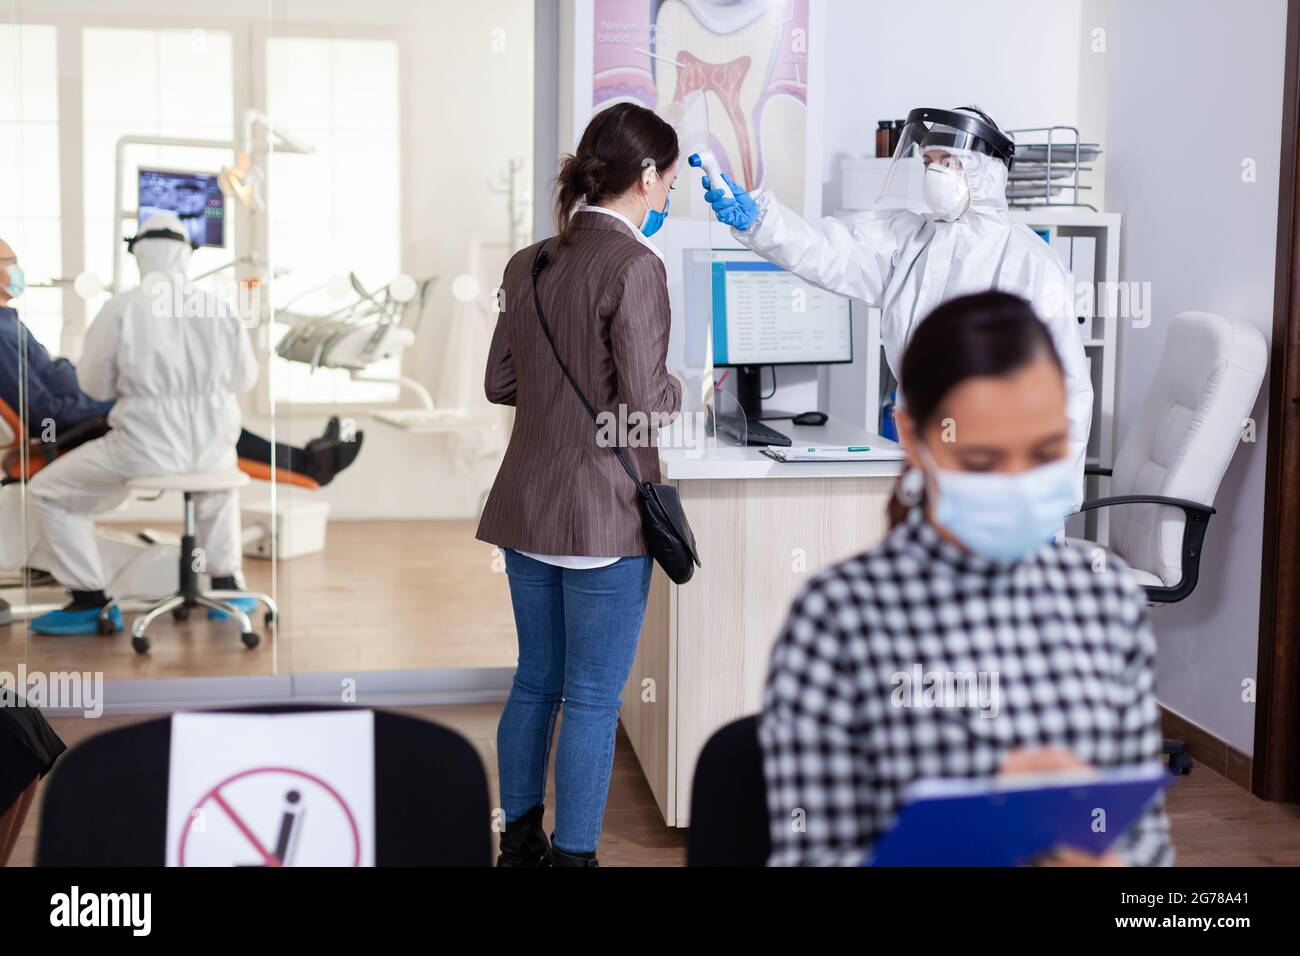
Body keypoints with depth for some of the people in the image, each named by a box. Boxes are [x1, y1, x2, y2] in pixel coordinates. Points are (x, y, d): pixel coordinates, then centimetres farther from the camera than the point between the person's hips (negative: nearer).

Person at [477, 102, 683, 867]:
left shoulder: (529, 263, 7)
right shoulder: (634, 265, -16)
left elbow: (501, 383, 13)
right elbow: (644, 405, -19)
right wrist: (678, 388, 1)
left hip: (527, 508, 8)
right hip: (602, 514, -8)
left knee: (535, 682, 18)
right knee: (593, 701, 3)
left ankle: (521, 843, 30)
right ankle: (573, 854, 12)